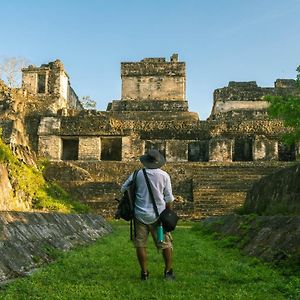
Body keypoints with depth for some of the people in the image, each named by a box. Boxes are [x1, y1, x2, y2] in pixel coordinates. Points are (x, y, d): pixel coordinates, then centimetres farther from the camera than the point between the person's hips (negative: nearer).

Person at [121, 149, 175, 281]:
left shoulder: (137, 174, -4)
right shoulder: (164, 175, -6)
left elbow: (123, 189, 4)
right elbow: (169, 198, -1)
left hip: (141, 214, 1)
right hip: (158, 214, 0)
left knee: (140, 244, 10)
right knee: (166, 244, 12)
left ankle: (144, 273, 16)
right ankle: (168, 271, 19)